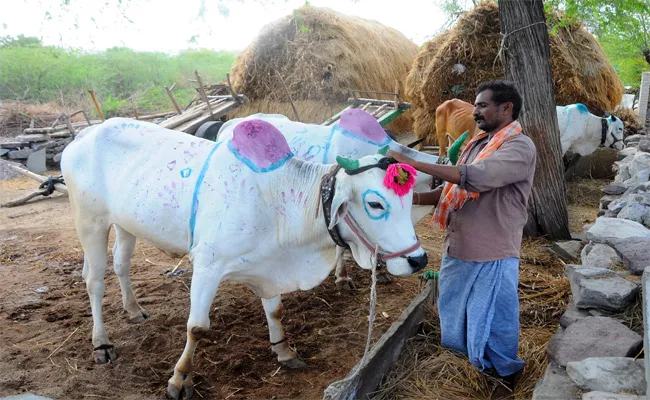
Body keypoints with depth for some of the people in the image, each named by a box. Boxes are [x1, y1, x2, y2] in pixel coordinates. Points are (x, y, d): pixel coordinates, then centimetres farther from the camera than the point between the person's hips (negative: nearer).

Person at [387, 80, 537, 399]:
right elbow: (454, 188, 10)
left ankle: (507, 371, 38)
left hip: (491, 256, -8)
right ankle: (484, 360, 46)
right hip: (457, 249, 8)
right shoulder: (478, 143, 10)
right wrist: (415, 197, -8)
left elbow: (473, 178, -31)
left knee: (491, 322, 9)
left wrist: (415, 164, -30)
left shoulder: (520, 147, -16)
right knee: (455, 317, 21)